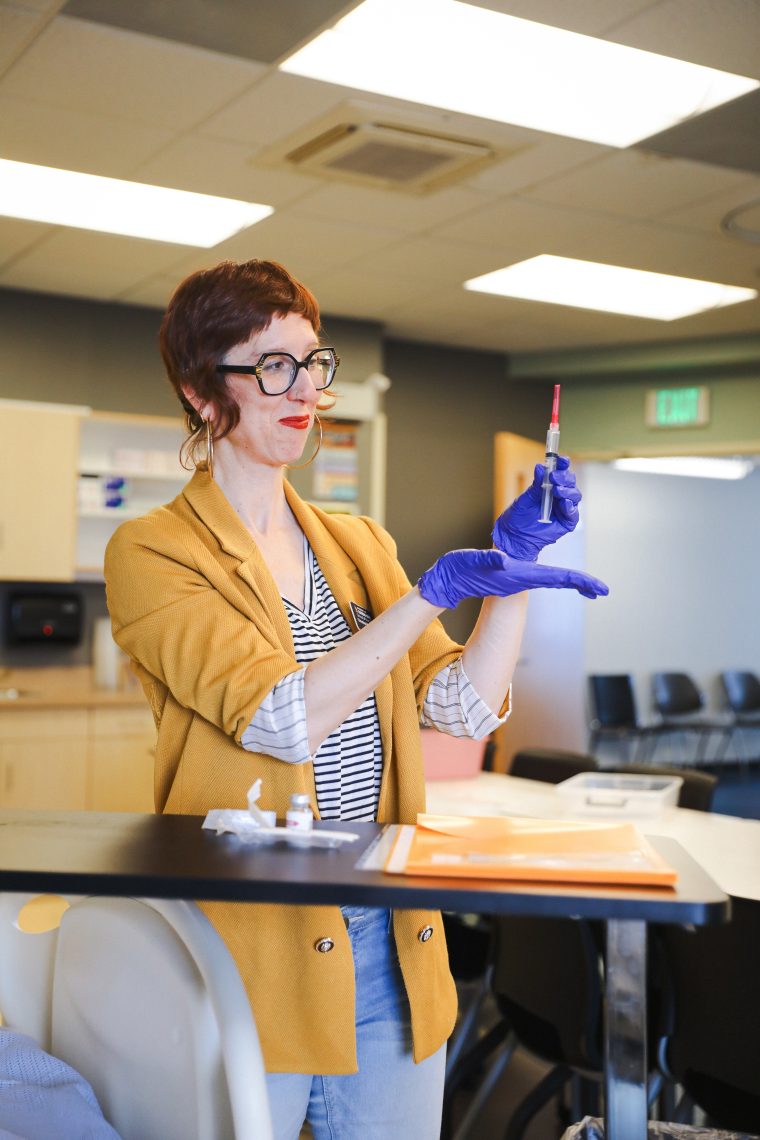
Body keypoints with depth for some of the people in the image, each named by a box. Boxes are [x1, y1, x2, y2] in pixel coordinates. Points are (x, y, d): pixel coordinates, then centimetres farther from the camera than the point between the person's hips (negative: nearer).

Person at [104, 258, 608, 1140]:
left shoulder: (360, 545, 11)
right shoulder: (151, 552, -7)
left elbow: (463, 708, 4)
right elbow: (281, 718, -19)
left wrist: (516, 561, -6)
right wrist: (434, 590, -22)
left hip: (390, 946, 5)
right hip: (254, 953, -5)